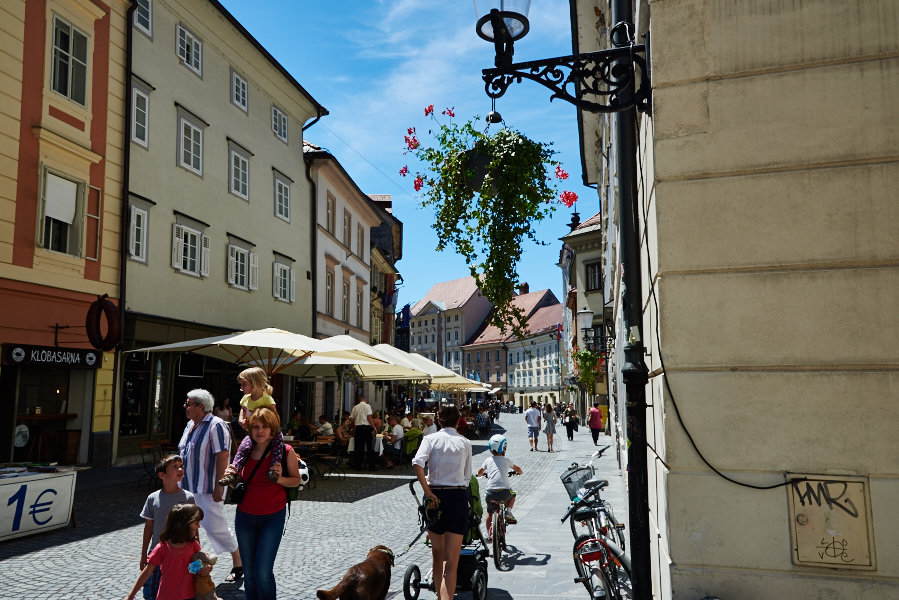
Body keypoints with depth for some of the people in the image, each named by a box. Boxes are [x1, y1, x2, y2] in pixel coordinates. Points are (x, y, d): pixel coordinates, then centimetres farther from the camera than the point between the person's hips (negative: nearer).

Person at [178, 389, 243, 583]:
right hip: (188, 487, 9)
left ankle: (238, 564, 10)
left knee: (215, 526, -5)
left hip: (207, 488, -8)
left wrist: (218, 485, -24)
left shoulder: (216, 425, -16)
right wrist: (180, 480, 20)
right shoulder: (190, 424, 13)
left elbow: (222, 456, -21)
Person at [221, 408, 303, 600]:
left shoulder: (286, 452, -9)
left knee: (263, 572, -11)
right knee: (248, 572, 9)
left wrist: (280, 478, -19)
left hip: (273, 518, -4)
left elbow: (296, 480, 0)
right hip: (244, 517, 4)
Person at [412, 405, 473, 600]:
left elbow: (417, 463, -15)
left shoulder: (431, 439, 2)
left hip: (435, 496, 1)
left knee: (437, 555, 18)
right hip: (459, 496, -1)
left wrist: (428, 492, -12)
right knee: (451, 561, -3)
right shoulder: (465, 442, 6)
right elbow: (467, 476, 5)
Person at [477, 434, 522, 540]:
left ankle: (489, 534, 20)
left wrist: (483, 473, 44)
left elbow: (479, 473, 22)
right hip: (504, 491, -1)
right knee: (512, 495, 34)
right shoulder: (506, 460, 9)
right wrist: (518, 472, 48)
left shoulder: (488, 460, 10)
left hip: (491, 492, 1)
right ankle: (508, 511, 14)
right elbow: (517, 469, 25)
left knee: (489, 512, 24)